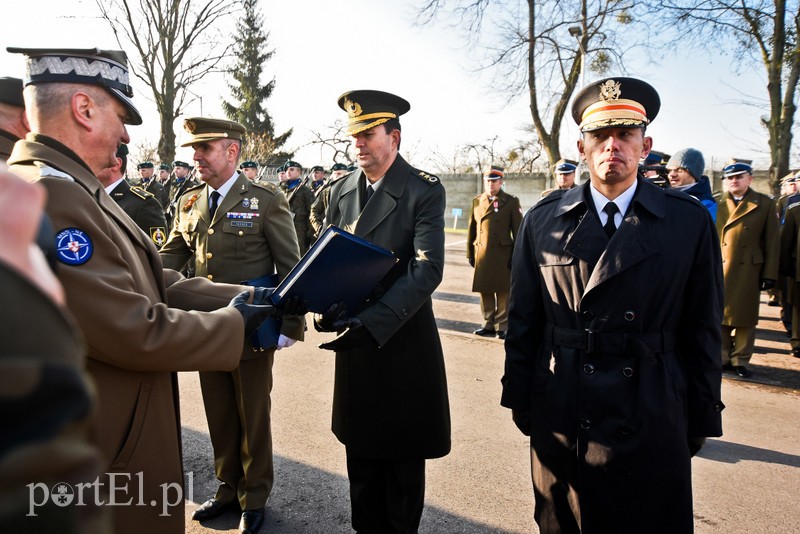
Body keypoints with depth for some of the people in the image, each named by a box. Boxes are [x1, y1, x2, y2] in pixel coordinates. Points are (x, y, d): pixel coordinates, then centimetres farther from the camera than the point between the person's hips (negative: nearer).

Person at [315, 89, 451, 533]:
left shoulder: (425, 190, -9)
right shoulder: (341, 190, 8)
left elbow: (426, 269, -19)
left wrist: (373, 322, -28)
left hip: (403, 342, -4)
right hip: (354, 339, 4)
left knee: (404, 457, 11)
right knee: (361, 453, 15)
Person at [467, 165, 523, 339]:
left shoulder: (511, 202, 1)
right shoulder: (476, 201, 11)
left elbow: (518, 231, -2)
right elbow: (471, 230, 12)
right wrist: (470, 253, 9)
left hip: (503, 254, -3)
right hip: (482, 254, 3)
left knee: (503, 292, 3)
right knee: (485, 291, 8)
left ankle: (502, 327, 11)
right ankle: (489, 325, 18)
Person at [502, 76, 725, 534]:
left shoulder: (691, 222, -2)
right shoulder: (543, 222, 0)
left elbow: (702, 329, 1)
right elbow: (523, 321, 2)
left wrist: (701, 419, 3)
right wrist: (520, 401, 3)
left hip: (651, 423, 0)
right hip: (558, 422, 1)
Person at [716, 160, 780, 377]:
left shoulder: (765, 204, 4)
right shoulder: (718, 204, 5)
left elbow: (772, 243, 2)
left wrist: (770, 274, -2)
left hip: (749, 270, 0)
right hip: (720, 269, 1)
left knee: (746, 317, 6)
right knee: (720, 315, 6)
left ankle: (741, 361, 17)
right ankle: (722, 358, 18)